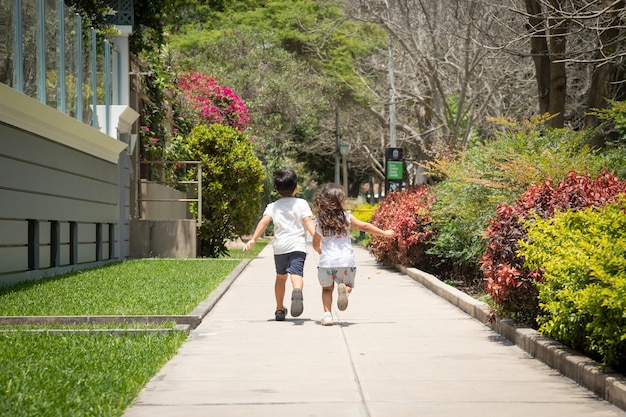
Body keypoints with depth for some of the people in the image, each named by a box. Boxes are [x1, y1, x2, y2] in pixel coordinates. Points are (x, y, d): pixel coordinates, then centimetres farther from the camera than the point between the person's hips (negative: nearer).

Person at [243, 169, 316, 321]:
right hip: (297, 245, -3)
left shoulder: (273, 206, 10)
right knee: (296, 273, -19)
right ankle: (297, 291, -53)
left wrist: (253, 240, -10)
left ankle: (280, 310, 28)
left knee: (281, 277, 21)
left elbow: (264, 221, -4)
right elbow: (308, 222, -6)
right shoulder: (301, 204, 7)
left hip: (279, 247, 3)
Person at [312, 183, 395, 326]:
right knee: (349, 286, 17)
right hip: (345, 261, -1)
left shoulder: (320, 223, 6)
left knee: (327, 288, 19)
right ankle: (344, 288, -18)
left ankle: (327, 314, 0)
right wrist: (385, 233, 15)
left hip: (326, 261, 1)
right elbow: (365, 227, 5)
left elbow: (316, 244, 17)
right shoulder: (347, 217, 0)